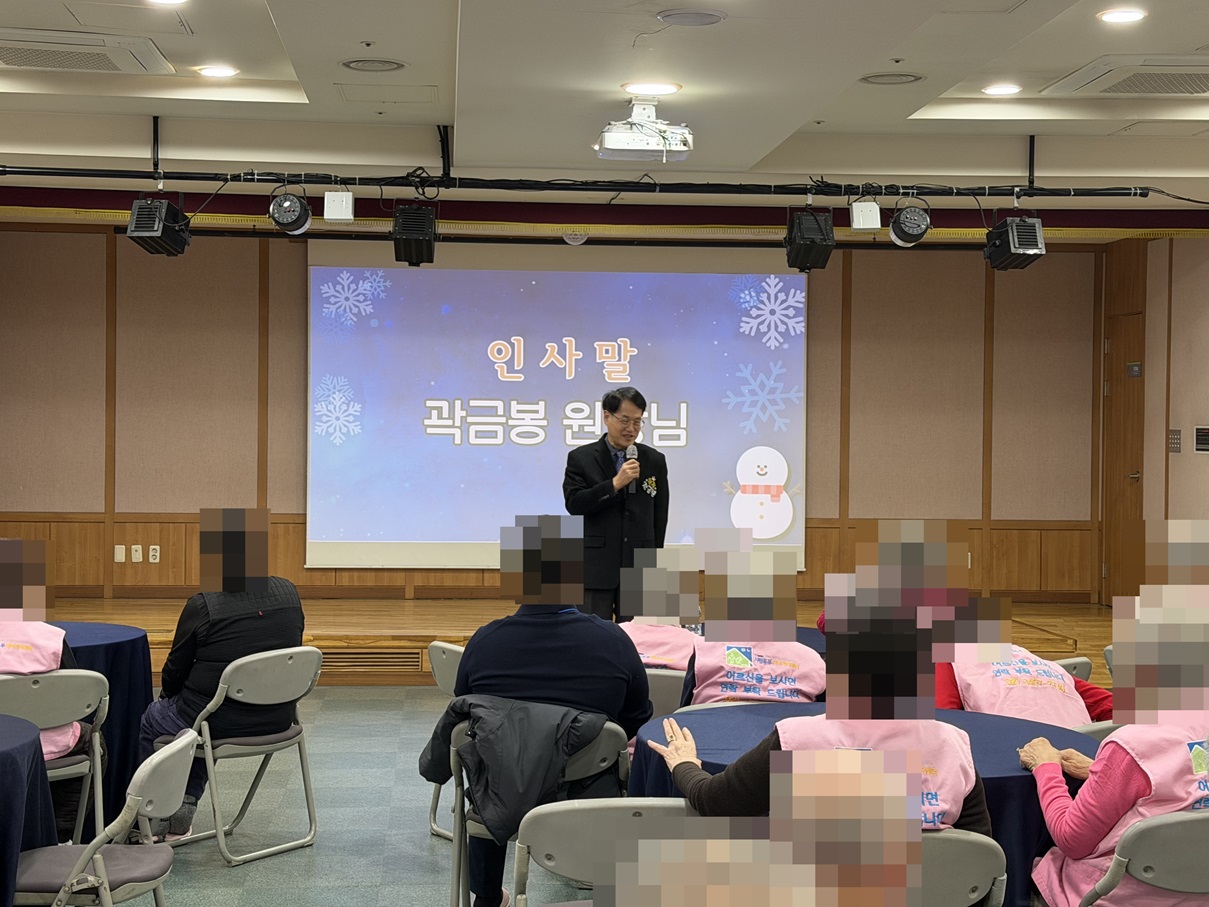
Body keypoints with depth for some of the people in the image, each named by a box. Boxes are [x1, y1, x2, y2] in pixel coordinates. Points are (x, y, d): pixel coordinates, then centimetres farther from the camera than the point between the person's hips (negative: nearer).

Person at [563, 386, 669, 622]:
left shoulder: (655, 461, 7)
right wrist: (615, 483, -17)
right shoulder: (581, 458, 1)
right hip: (595, 569, -2)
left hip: (639, 570, 2)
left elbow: (660, 516, 12)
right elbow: (574, 504, -9)